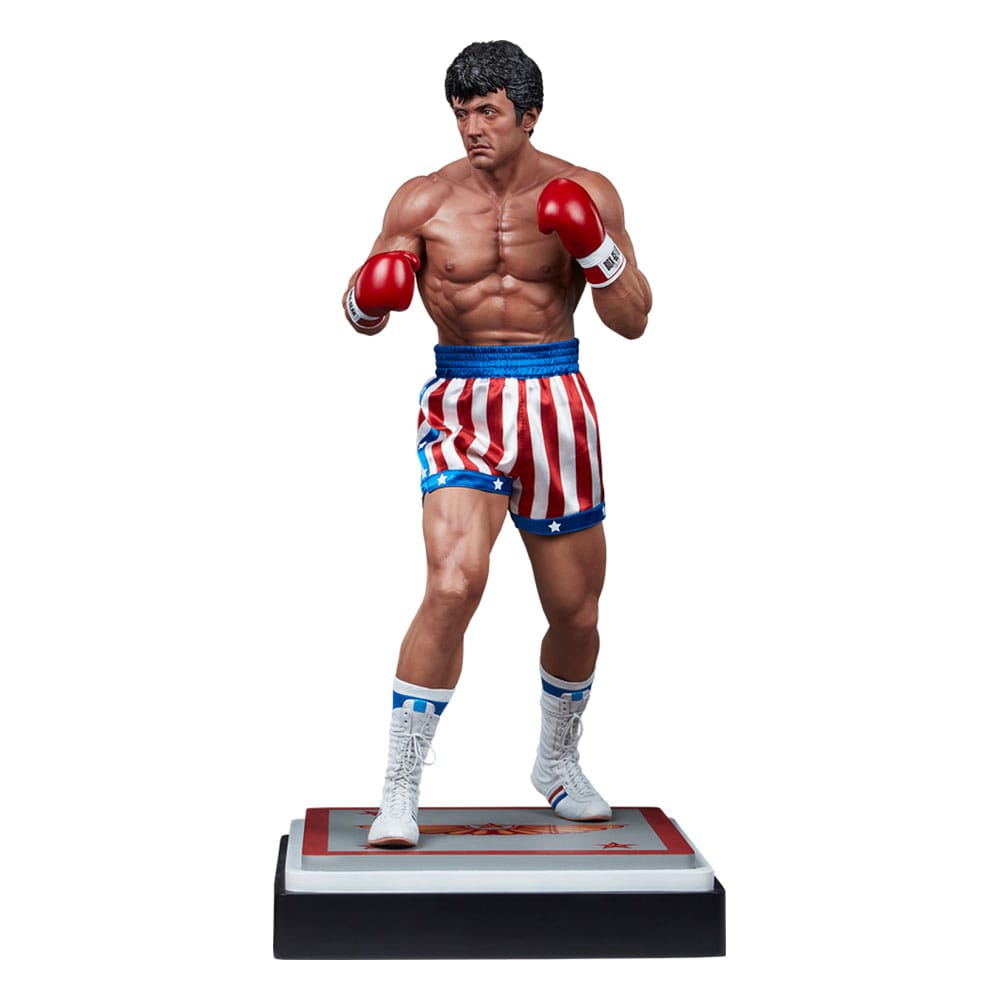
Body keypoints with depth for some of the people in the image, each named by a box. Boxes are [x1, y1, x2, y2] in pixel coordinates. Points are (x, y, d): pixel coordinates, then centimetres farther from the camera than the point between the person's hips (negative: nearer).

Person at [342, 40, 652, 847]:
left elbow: (633, 321, 0)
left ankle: (559, 763, 39)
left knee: (576, 614, 11)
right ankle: (400, 791, -13)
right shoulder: (423, 201, 0)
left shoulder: (585, 195, 1)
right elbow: (365, 317, 5)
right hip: (462, 404, -2)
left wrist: (595, 248, -17)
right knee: (453, 586, -24)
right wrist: (368, 298, -19)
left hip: (556, 402, 2)